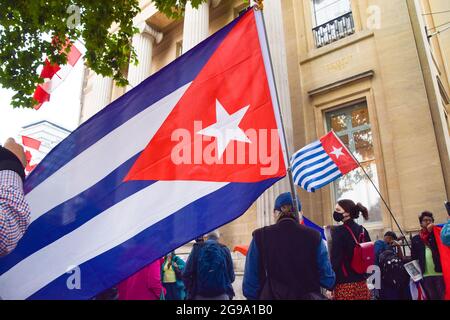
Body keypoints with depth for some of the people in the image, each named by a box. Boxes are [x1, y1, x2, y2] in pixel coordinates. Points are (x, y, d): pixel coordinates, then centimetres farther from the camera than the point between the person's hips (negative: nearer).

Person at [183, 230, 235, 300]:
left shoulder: (197, 249, 3)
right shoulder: (224, 250, 4)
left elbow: (187, 274, 0)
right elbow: (231, 276, 3)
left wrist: (192, 291, 13)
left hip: (200, 296, 1)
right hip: (221, 295, 0)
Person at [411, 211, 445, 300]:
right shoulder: (415, 239, 11)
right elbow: (414, 257, 10)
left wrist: (431, 232, -11)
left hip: (440, 273, -2)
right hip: (426, 275, 2)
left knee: (444, 297, 2)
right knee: (432, 297, 9)